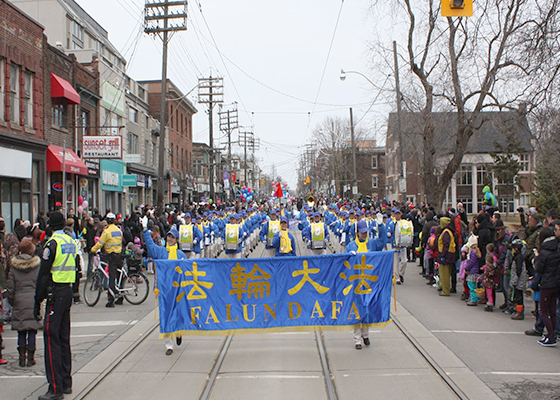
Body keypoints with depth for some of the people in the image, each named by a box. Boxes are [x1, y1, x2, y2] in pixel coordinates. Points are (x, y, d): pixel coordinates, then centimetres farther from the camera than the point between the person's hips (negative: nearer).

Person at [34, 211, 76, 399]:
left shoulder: (52, 244, -13)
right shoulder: (71, 242, 10)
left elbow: (43, 274, -13)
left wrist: (37, 302, -9)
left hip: (55, 293, -8)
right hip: (68, 290, 8)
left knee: (51, 338, -5)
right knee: (64, 338, 14)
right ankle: (66, 383, 20)